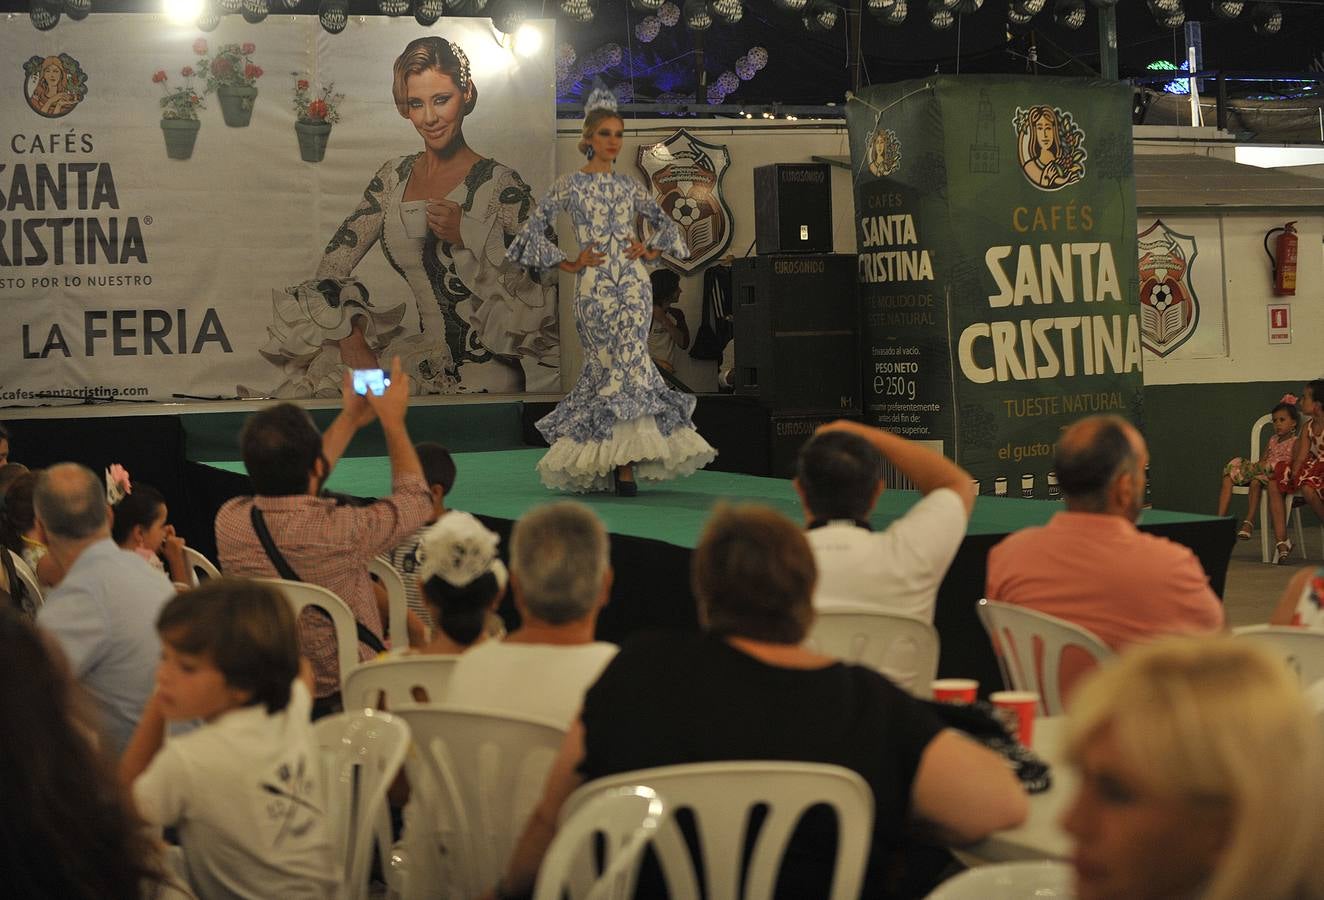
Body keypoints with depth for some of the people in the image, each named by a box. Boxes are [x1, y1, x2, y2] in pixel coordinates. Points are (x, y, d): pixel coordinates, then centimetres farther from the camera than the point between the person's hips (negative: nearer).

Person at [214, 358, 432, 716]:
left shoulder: (230, 521, -12)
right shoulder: (342, 529, -27)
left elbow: (290, 484, 12)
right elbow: (416, 499, -5)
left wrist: (350, 420, 18)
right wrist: (393, 420, 8)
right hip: (343, 698, -6)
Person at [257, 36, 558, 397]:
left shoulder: (499, 185, -6)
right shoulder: (394, 177, 10)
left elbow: (551, 292, -12)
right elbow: (331, 268, 7)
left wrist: (470, 235, -18)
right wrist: (350, 336, -11)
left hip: (484, 370, -5)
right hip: (427, 358, 5)